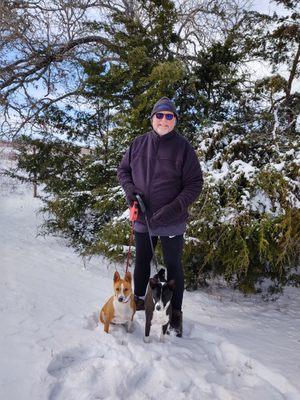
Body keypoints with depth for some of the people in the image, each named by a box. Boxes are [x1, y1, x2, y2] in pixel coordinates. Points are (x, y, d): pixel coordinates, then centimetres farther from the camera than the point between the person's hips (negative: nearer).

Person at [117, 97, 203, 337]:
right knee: (141, 261, 21)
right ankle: (139, 299, 44)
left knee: (173, 266, 11)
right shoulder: (138, 144, 2)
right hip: (142, 219, 4)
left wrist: (175, 207, -22)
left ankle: (176, 312, 28)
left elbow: (195, 183, -10)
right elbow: (123, 170, 13)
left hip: (171, 222, -3)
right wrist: (129, 188, -7)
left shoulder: (183, 147, -9)